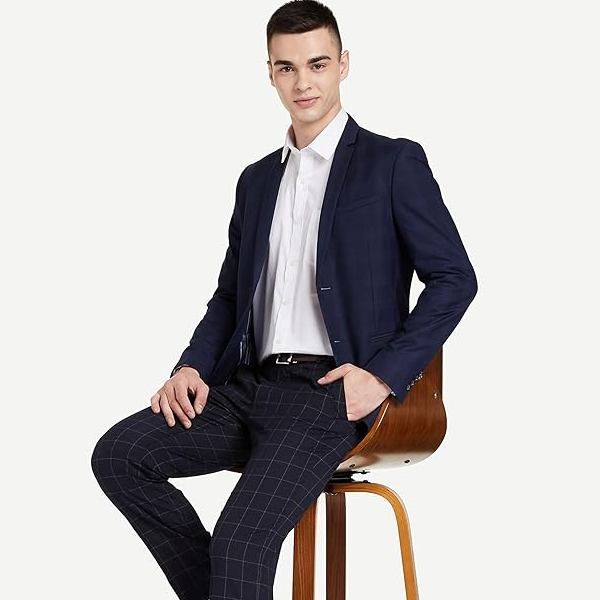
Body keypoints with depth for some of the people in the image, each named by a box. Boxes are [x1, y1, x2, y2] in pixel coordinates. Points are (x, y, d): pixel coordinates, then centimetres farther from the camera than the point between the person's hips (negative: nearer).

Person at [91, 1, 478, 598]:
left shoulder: (393, 163, 2)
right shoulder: (257, 180, 20)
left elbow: (454, 278, -2)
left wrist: (385, 374, -12)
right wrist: (193, 365, 3)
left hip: (333, 392, -6)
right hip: (252, 385, 6)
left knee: (242, 539, -27)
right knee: (118, 454, -14)